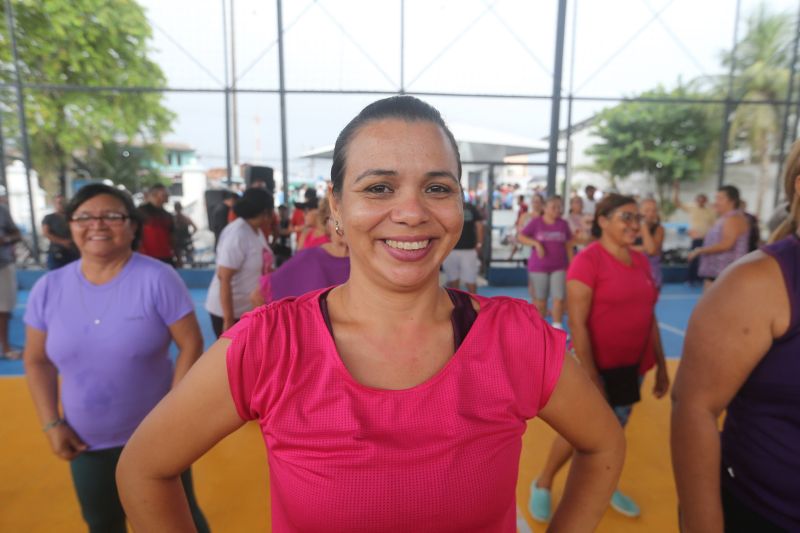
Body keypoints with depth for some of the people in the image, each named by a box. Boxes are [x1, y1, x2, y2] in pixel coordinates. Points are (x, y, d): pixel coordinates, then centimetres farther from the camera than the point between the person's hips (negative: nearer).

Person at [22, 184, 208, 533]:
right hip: (86, 443, 4)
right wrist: (51, 424, -2)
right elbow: (37, 361, 6)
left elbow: (191, 345, -15)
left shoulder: (156, 279, -17)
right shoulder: (48, 288, -4)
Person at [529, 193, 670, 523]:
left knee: (615, 429, 19)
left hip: (633, 365, 6)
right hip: (599, 365, -6)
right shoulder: (588, 260, -16)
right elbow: (576, 324, -20)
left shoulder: (641, 261, 6)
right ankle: (542, 484, 27)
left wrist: (661, 366, 13)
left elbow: (650, 317, 12)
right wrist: (590, 374, -21)